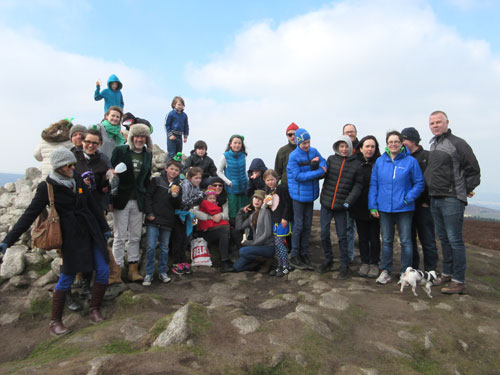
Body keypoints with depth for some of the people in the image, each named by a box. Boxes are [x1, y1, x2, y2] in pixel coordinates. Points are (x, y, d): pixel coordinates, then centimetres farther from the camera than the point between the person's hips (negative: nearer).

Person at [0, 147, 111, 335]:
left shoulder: (77, 180, 6)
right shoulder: (47, 187, -8)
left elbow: (92, 205, 14)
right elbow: (29, 214, -7)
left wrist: (104, 227, 19)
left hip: (92, 232, 5)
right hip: (71, 237, -5)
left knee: (103, 272, 2)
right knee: (67, 278, 3)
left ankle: (95, 309, 23)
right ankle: (55, 321, 22)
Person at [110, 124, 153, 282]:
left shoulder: (148, 155, 10)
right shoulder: (120, 150, -2)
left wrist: (146, 199, 8)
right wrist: (110, 199, -9)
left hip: (138, 201, 4)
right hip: (121, 199, -4)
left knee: (135, 237, 8)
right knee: (120, 237, 2)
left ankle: (133, 269, 18)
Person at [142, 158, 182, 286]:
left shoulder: (178, 186, 10)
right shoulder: (156, 180, 1)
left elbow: (177, 206, 8)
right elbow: (147, 197, -3)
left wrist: (175, 195, -11)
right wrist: (149, 213, -11)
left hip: (168, 221, 3)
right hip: (153, 220, -3)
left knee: (164, 248, 11)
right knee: (151, 247, -4)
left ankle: (162, 272, 25)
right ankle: (149, 274, 9)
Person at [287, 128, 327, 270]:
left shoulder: (314, 151, 4)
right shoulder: (294, 156, -12)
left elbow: (324, 163, 4)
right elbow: (297, 176, -18)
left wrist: (318, 164, -20)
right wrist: (319, 172, -19)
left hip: (311, 194, 5)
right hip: (299, 194, -5)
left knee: (307, 226, 11)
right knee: (298, 226, 1)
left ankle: (304, 255, 24)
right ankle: (294, 256, 14)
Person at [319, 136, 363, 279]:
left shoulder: (355, 163, 0)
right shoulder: (331, 159, 3)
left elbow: (358, 184, 1)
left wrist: (349, 201, -8)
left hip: (341, 206, -1)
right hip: (326, 203, 2)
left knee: (342, 236, 5)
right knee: (324, 234, 7)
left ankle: (344, 266, 20)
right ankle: (328, 260, 28)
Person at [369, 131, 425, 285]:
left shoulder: (410, 161, -3)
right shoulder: (380, 161, 4)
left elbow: (419, 183, 0)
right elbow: (373, 184, 5)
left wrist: (408, 198, -12)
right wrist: (373, 206, 1)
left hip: (404, 209, -2)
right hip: (384, 208, 2)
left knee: (406, 242, 5)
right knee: (386, 241, 11)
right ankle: (385, 271, 22)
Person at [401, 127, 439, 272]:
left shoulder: (427, 156, -2)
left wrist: (428, 201, -11)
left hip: (423, 206, -5)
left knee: (428, 241, 3)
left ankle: (430, 271, 14)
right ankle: (412, 269, 22)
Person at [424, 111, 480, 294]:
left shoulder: (457, 143, -8)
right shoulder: (433, 145, 15)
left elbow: (473, 170, -7)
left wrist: (467, 190, -4)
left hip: (452, 200, -8)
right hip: (435, 200, 8)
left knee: (454, 240, -4)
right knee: (443, 238, 15)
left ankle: (459, 281, 5)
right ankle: (446, 274, 26)